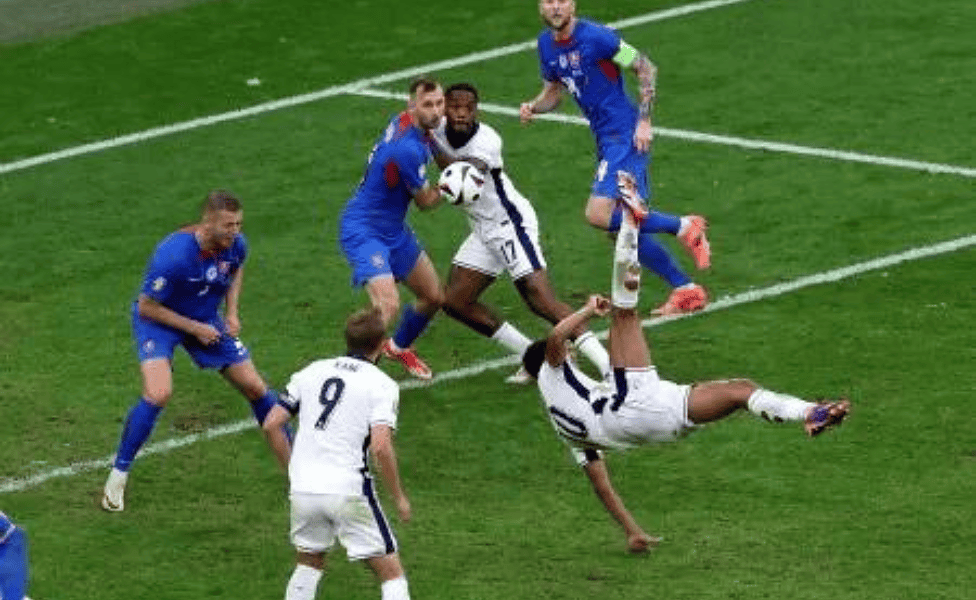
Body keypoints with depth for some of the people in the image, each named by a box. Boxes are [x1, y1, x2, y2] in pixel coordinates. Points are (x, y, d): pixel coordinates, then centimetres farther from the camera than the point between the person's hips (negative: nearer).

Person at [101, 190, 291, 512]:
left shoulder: (235, 245, -16)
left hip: (205, 320, 6)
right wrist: (194, 328, -22)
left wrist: (231, 311, -2)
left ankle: (292, 463, 23)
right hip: (158, 320, -6)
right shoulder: (174, 254, -34)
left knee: (256, 388, 4)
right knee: (158, 394, -27)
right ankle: (118, 476, -11)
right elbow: (146, 306, -24)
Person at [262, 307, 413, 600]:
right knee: (391, 572, 3)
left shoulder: (312, 371, 12)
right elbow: (380, 447, -15)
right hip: (348, 491, -5)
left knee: (310, 561, 28)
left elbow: (271, 425, 11)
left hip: (303, 488, 5)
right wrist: (399, 497, -3)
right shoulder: (383, 385, -3)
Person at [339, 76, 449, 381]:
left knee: (434, 297, 18)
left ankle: (399, 347, 44)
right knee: (388, 304, -28)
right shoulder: (408, 149, -29)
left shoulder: (404, 121, -2)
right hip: (363, 230, -10)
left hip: (393, 228, 10)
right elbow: (425, 202, -13)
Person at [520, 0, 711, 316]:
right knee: (624, 226, 7)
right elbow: (554, 90, 22)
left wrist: (644, 121, -15)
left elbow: (646, 69, -10)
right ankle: (685, 289, 16)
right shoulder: (546, 44, 9)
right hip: (605, 139, 9)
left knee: (599, 214, -21)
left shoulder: (596, 36, -15)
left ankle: (684, 227, -9)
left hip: (625, 136, -9)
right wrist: (533, 107, 0)